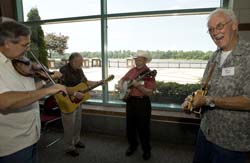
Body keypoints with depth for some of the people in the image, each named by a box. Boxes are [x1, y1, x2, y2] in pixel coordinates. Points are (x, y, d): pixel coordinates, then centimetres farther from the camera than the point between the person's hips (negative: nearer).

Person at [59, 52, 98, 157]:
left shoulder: (79, 70, 4)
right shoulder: (64, 70, -22)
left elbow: (86, 82, 13)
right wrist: (75, 94, -33)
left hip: (77, 101, 8)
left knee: (77, 123, 20)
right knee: (70, 125, 4)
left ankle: (76, 141, 40)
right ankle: (69, 148, 21)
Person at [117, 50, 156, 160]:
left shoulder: (149, 74, -12)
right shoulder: (132, 70, 7)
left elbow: (149, 93, -19)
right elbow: (123, 79, 19)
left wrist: (138, 86, -29)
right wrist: (120, 85, -2)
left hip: (142, 103, -6)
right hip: (130, 101, 6)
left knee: (143, 128, 5)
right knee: (130, 126, 16)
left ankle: (146, 150, 26)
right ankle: (133, 145, 37)